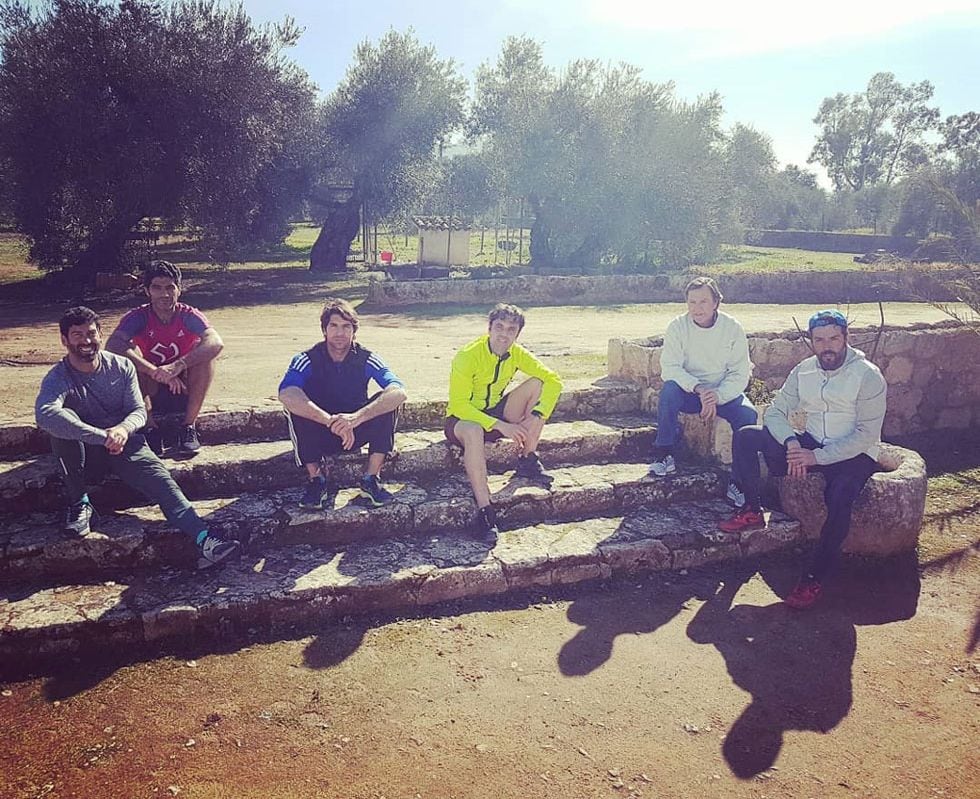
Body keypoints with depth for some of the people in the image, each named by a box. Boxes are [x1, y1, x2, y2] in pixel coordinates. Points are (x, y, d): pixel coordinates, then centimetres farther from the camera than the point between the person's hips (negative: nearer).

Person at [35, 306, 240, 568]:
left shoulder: (122, 366, -2)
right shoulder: (57, 378, -13)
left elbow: (139, 410, -2)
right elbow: (45, 414, -35)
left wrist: (123, 429, -28)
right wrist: (103, 436, -43)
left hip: (124, 444, 2)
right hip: (82, 453, -1)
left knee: (159, 477, -24)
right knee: (62, 425, -31)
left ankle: (203, 538, -40)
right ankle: (79, 503, -17)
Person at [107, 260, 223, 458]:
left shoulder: (188, 316, -12)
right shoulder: (138, 317, -11)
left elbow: (216, 343, -32)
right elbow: (112, 346, -31)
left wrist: (178, 366, -46)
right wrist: (155, 371, -43)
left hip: (184, 390, 0)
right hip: (151, 393, 0)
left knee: (205, 354, -26)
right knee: (130, 355, -26)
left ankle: (189, 427, -17)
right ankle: (149, 428, -17)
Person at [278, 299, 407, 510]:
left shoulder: (366, 359, -13)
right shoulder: (307, 360, -15)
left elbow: (399, 391, -30)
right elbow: (287, 394, -35)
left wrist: (357, 417, -45)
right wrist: (332, 421, -47)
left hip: (357, 433, 1)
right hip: (319, 435, -1)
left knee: (387, 401, -25)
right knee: (295, 406, -29)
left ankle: (371, 479, -18)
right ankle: (317, 479, -18)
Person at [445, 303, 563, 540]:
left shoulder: (517, 354, -6)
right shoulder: (468, 356, -23)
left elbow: (553, 380, -11)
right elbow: (458, 404, -27)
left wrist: (536, 416, -27)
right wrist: (500, 426, -34)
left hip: (495, 412, 6)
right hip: (463, 418, -5)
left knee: (537, 384, -14)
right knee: (473, 431, -43)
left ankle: (527, 462, -11)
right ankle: (485, 511, -39)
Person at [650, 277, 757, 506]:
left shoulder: (733, 328, -7)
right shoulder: (677, 326, -8)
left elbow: (740, 374, -8)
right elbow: (670, 367, -16)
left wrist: (717, 396, -26)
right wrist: (699, 389, -32)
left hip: (724, 392, 1)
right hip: (688, 392, 0)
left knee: (748, 414, -28)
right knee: (669, 389, -33)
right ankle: (665, 457, -22)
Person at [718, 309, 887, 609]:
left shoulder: (868, 376, -13)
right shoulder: (803, 371, 2)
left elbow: (867, 435, -18)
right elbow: (775, 412, 1)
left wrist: (817, 456, -25)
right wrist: (791, 443, -20)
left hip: (855, 454, -5)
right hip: (811, 446, 5)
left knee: (839, 498, -36)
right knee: (746, 436, -12)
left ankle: (814, 578, -21)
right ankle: (752, 511, -4)